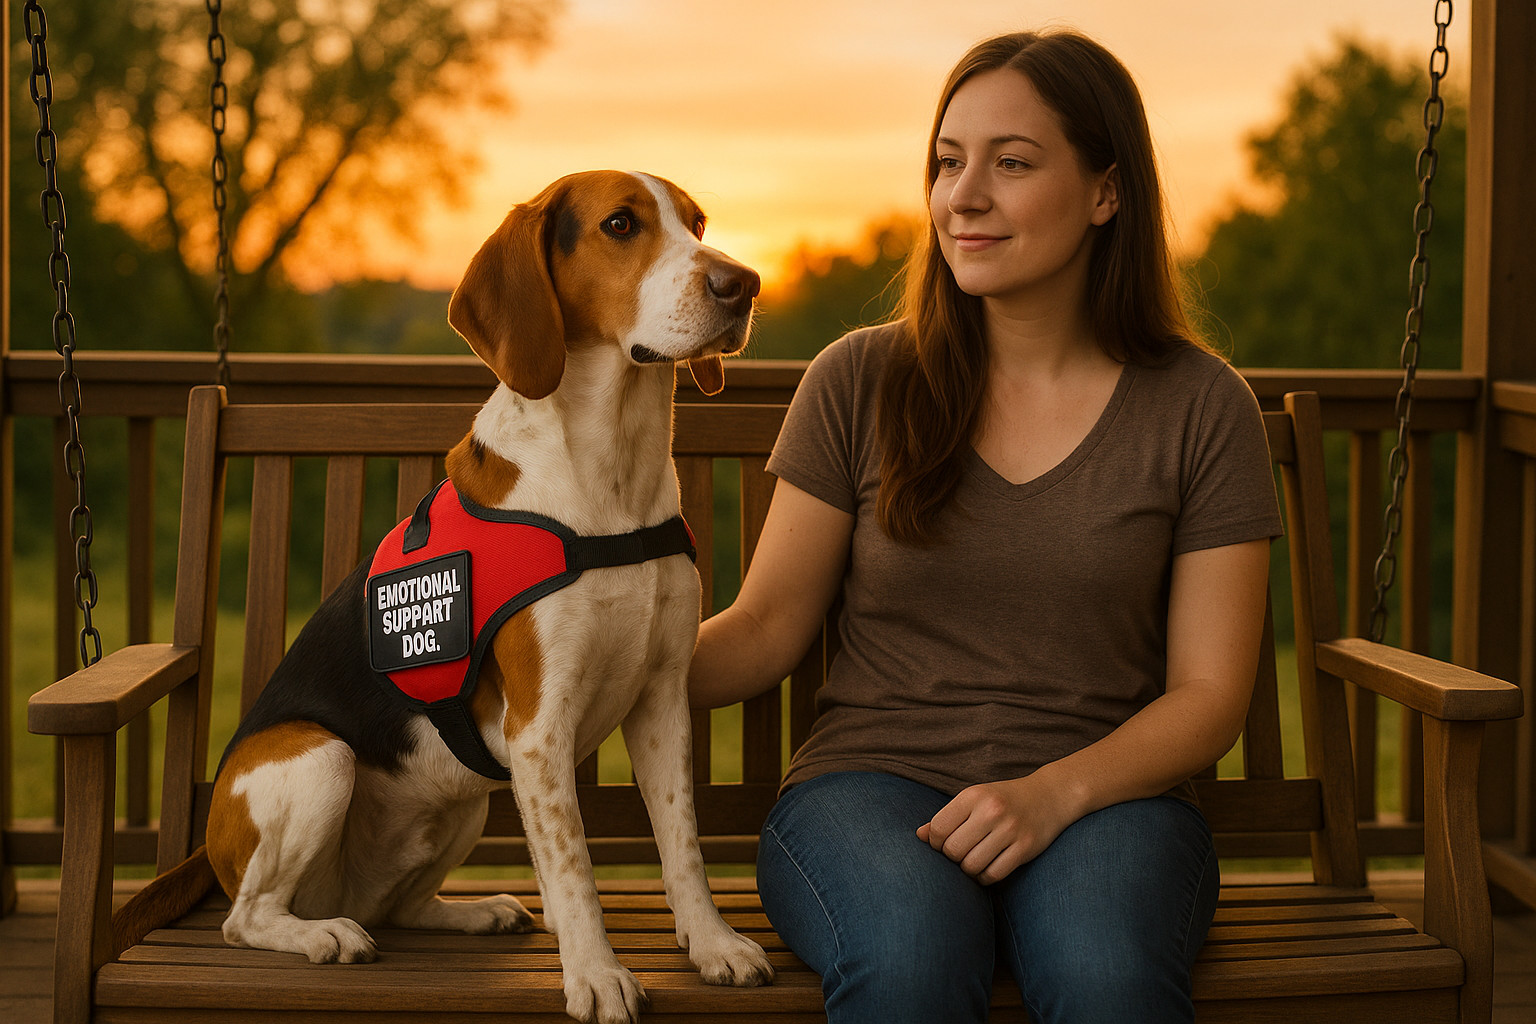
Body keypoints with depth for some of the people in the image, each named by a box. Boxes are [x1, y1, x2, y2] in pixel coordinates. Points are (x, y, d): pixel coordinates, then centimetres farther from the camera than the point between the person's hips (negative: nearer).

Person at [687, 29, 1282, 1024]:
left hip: (1102, 793, 0)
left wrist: (1054, 793, -16)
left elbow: (1208, 696, 1)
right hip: (871, 780, 0)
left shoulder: (1202, 408, 4)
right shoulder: (860, 382, 5)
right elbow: (766, 628, 6)